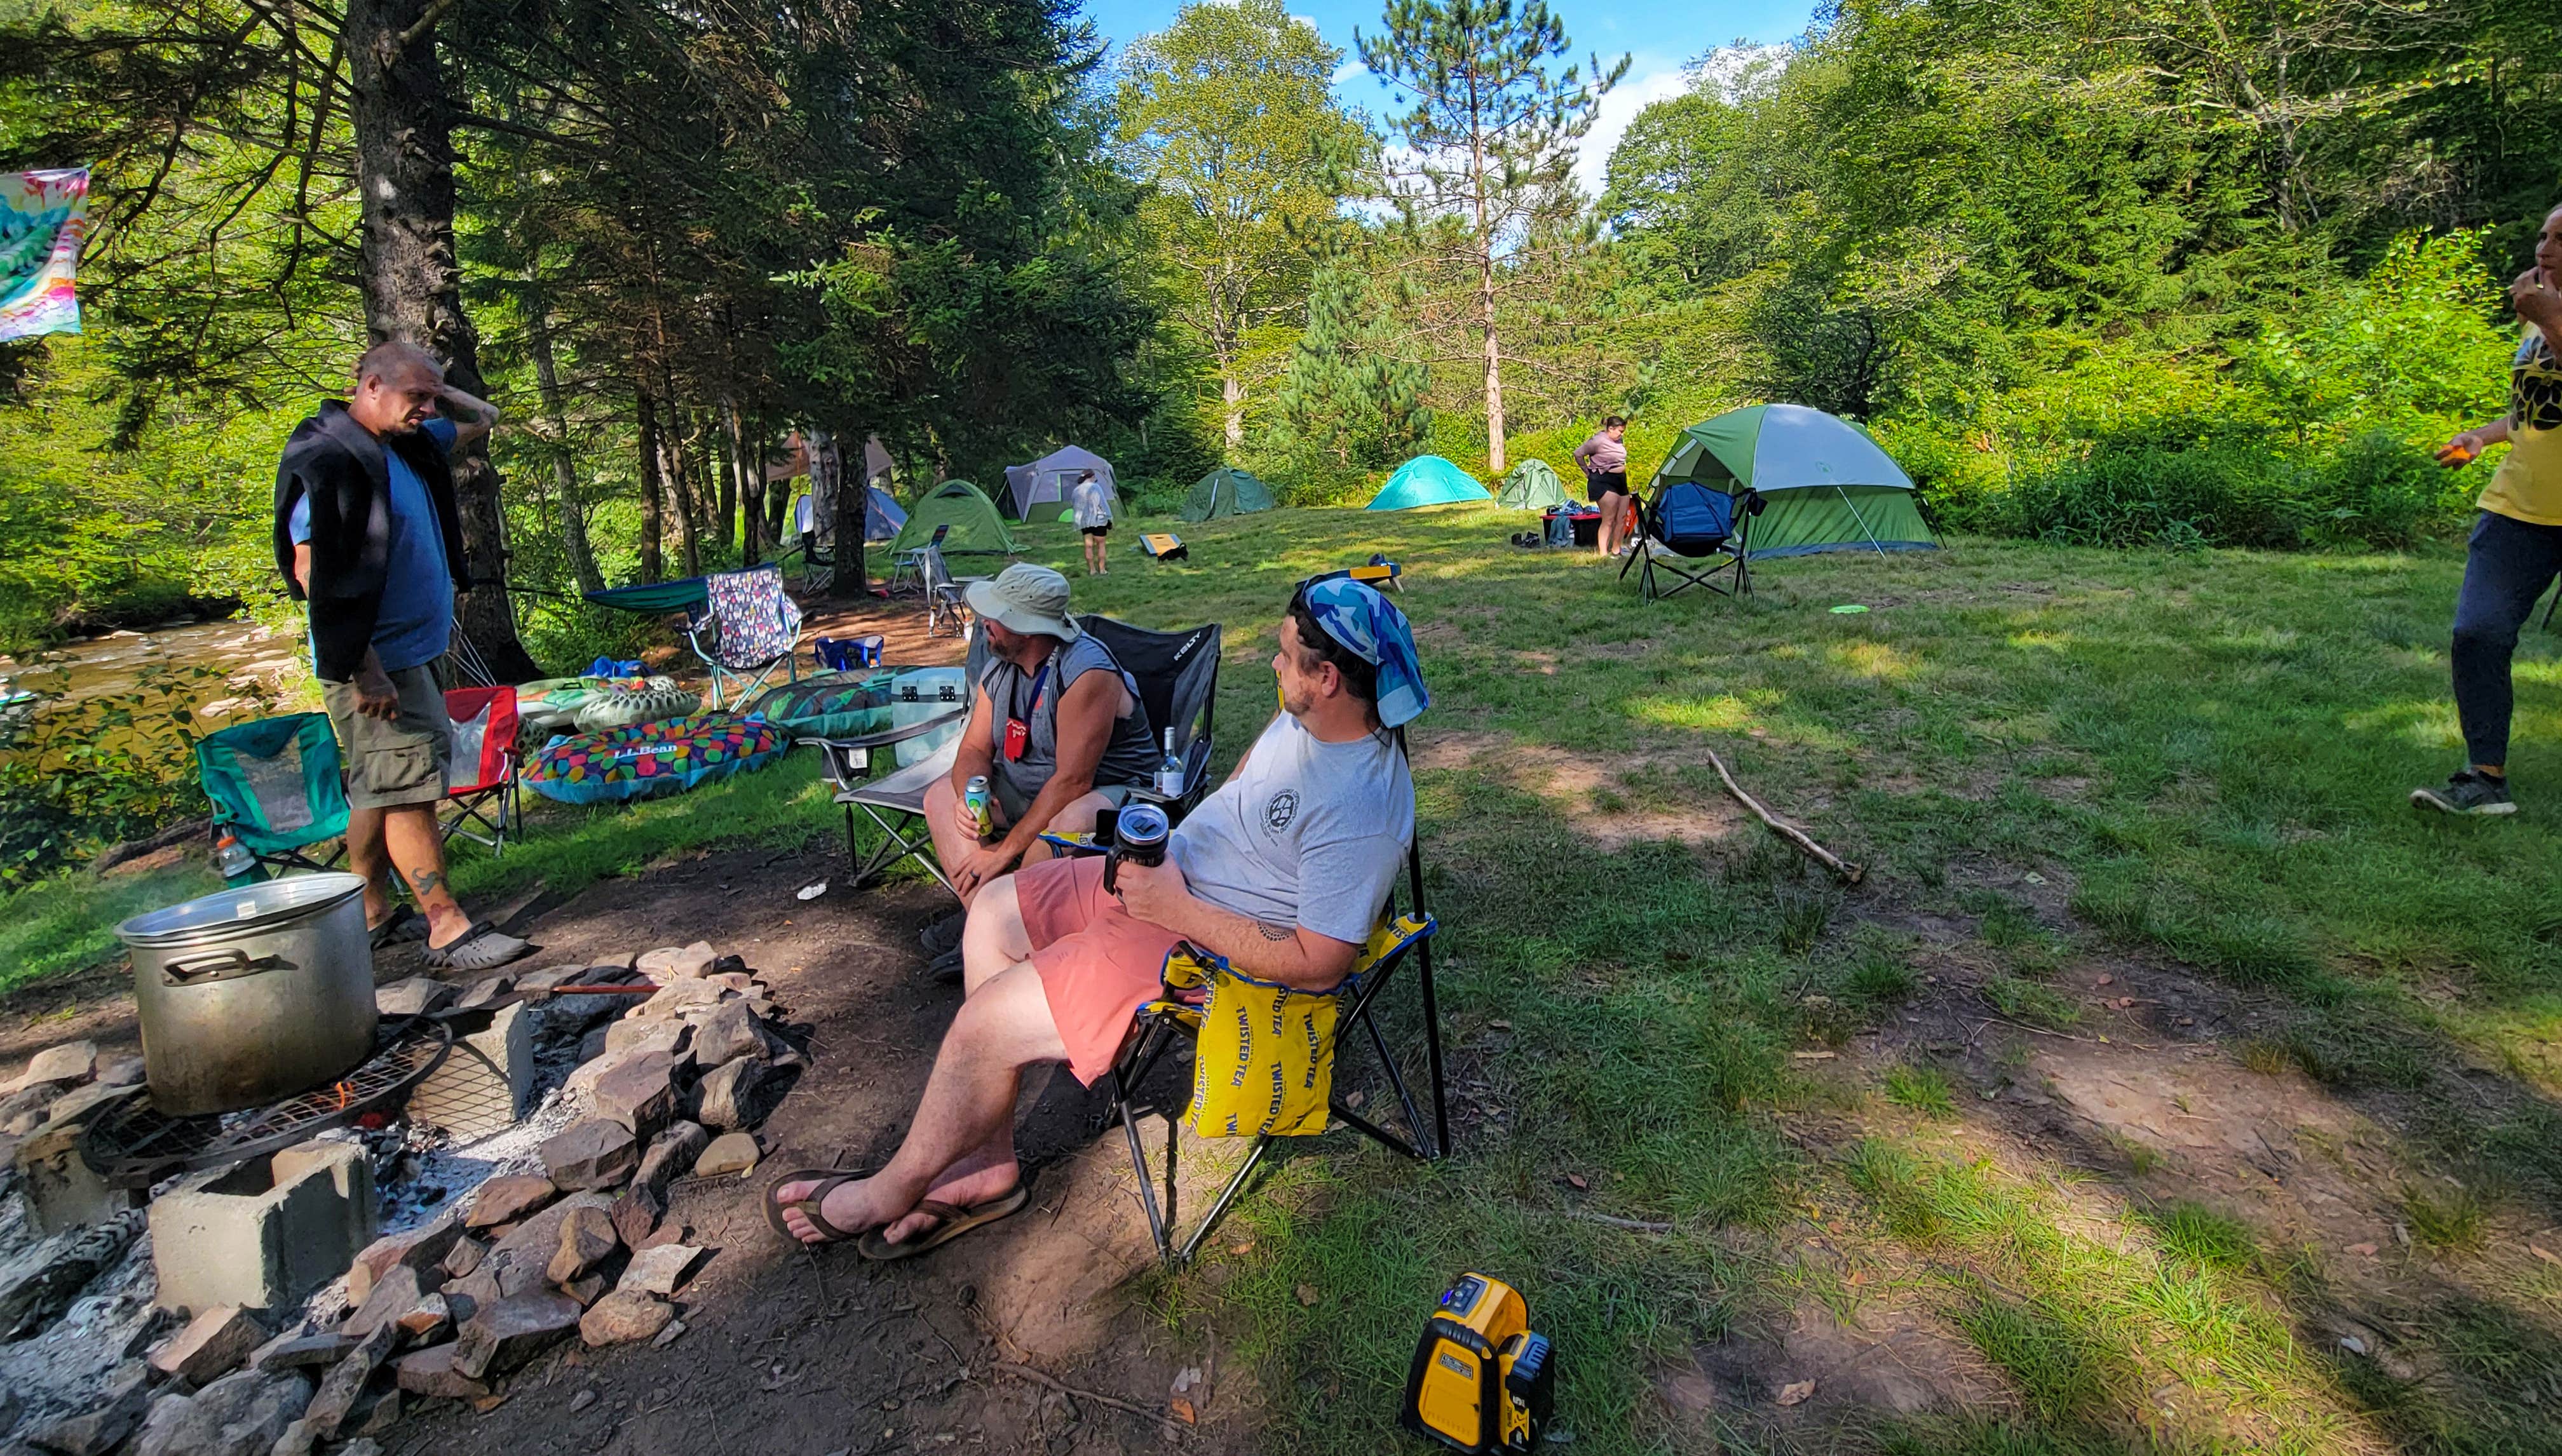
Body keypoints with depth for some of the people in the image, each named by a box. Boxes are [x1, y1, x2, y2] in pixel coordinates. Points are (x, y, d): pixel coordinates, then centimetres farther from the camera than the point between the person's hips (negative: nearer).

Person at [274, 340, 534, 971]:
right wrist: (364, 669, -25)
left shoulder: (409, 444, 11)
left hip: (413, 650, 10)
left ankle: (372, 916, 26)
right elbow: (311, 571, -21)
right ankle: (448, 928, -5)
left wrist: (443, 392, 8)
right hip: (373, 658, -10)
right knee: (409, 787, -8)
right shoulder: (328, 459, -16)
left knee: (381, 787, 15)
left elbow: (483, 420, 29)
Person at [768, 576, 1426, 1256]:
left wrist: (1176, 908, -25)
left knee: (985, 1023, -10)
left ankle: (897, 1187, 20)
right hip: (1170, 872, 10)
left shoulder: (1359, 814, -29)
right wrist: (1160, 841, 1)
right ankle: (988, 1164, 16)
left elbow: (1318, 966, -29)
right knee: (993, 912, 10)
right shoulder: (1303, 716, -1)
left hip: (1207, 945, -10)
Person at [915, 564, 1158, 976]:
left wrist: (1005, 850, -26)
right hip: (1025, 789, 9)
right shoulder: (1001, 668, 0)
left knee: (1067, 825, -39)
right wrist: (971, 795, -20)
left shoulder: (1087, 672, -26)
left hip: (1107, 791, -8)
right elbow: (975, 749, 4)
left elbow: (1072, 780, -29)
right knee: (941, 794, -1)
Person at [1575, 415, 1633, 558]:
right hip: (1604, 482, -9)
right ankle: (1603, 554, -11)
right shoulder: (1598, 441, -14)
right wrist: (1588, 472, -4)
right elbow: (1578, 454, -11)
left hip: (1620, 481, 9)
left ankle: (1616, 551, 19)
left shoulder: (1619, 440, 12)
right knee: (1608, 519, -12)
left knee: (1622, 519, 9)